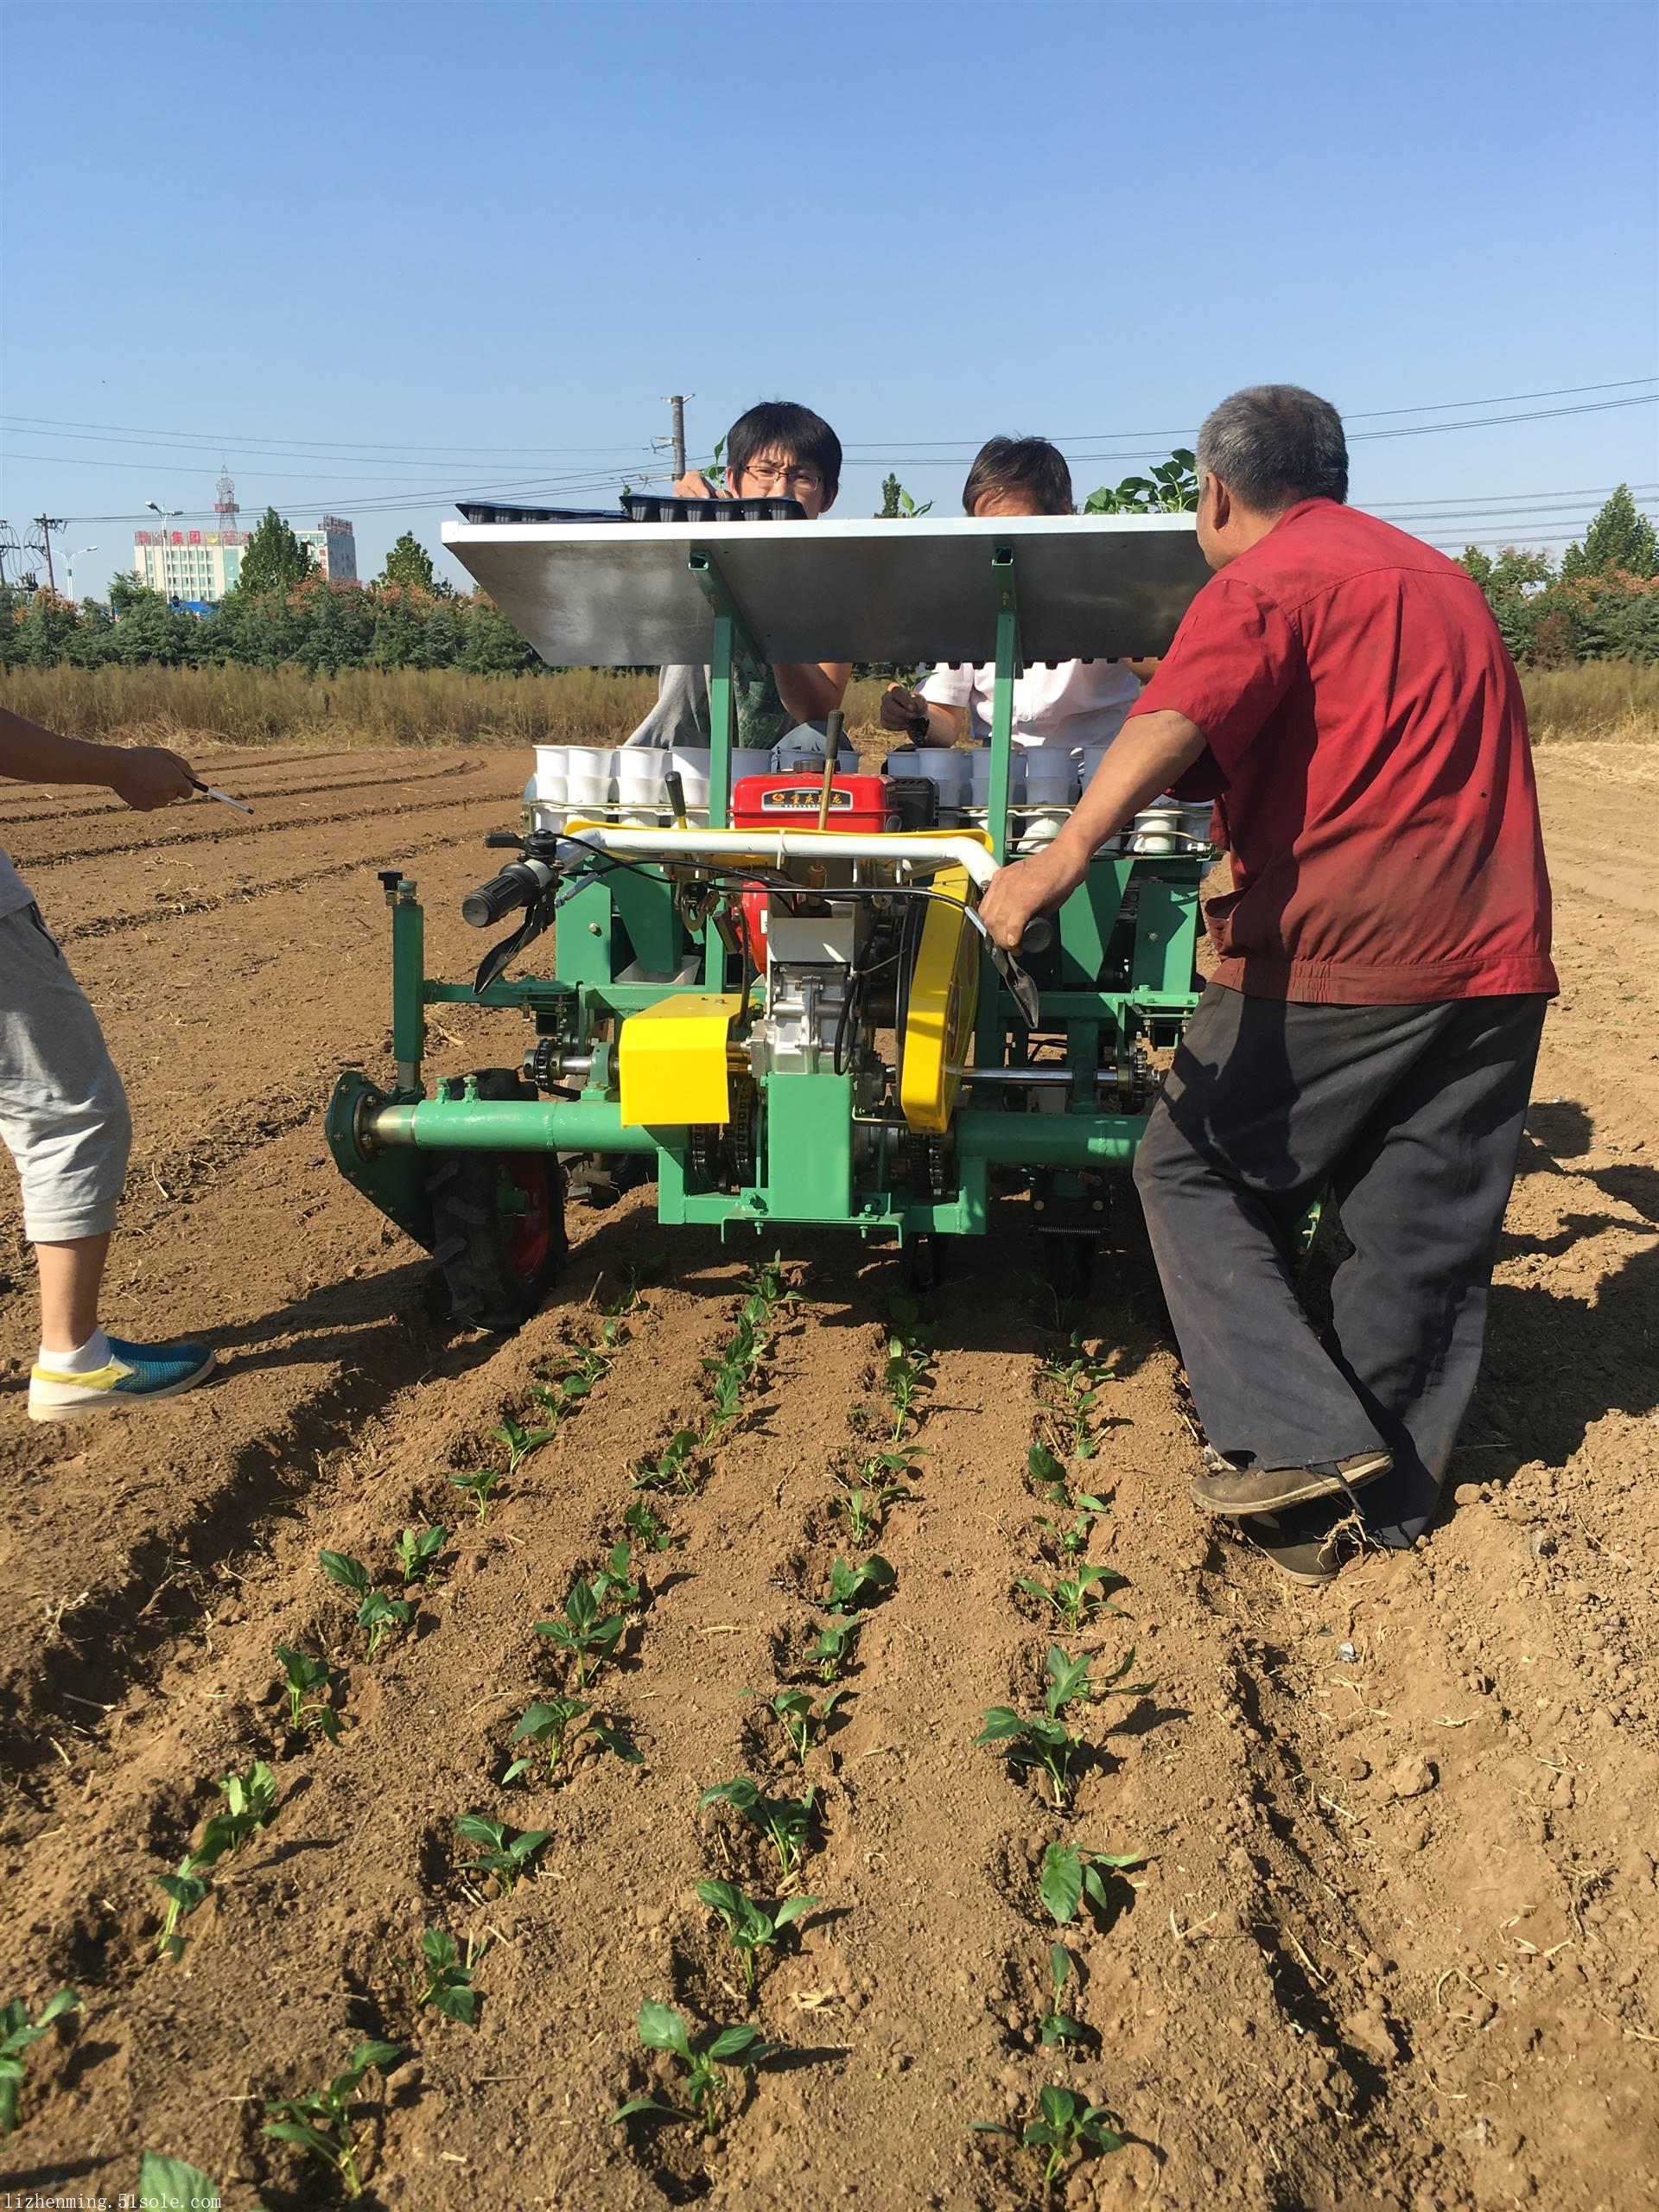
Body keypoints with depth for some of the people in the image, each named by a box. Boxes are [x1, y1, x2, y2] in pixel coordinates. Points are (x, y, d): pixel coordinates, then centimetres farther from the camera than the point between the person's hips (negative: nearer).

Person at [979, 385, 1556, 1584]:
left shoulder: (1265, 582, -3)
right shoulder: (1445, 581, 23)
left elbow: (1176, 723, -24)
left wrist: (1065, 856, -38)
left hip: (1333, 953, -7)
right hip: (1494, 953, 8)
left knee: (1194, 1173, 9)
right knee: (1430, 1234, 12)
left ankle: (1301, 1441, 1)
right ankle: (1382, 1501, 20)